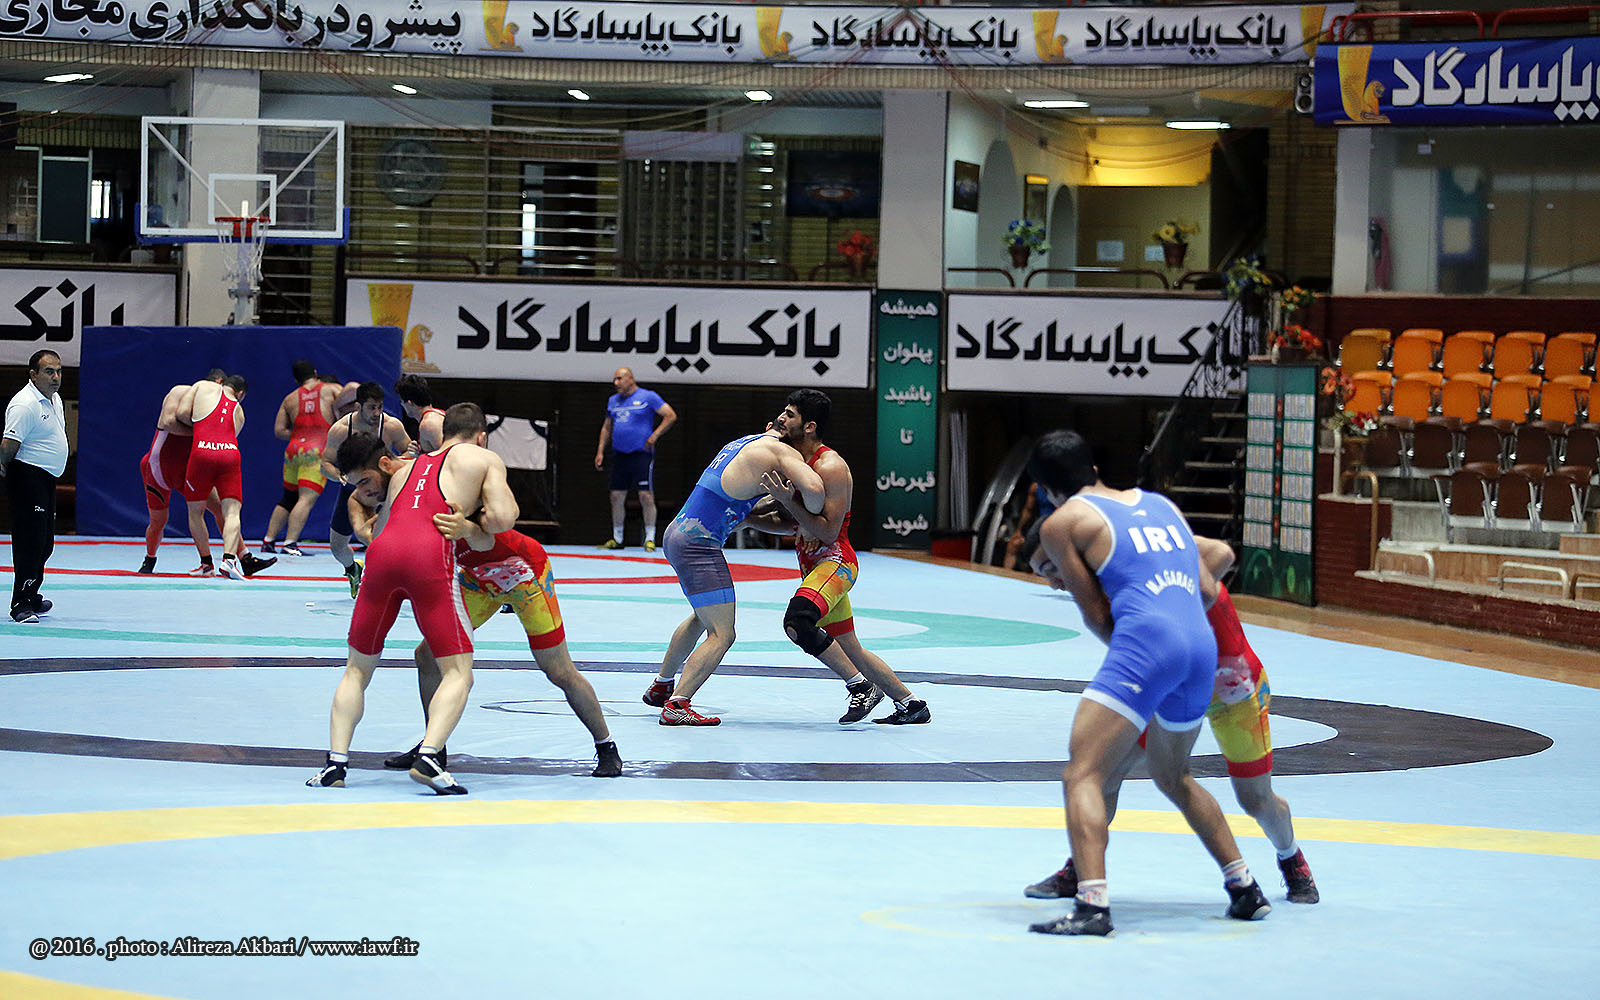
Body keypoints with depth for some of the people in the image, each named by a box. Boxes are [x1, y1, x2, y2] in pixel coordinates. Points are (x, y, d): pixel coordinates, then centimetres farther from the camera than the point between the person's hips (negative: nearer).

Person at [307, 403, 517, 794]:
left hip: (382, 552, 4)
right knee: (458, 672, 1)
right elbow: (502, 518, 5)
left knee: (357, 670, 17)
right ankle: (428, 756, -20)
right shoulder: (484, 458, 20)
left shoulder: (405, 469, 33)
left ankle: (336, 759, 2)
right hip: (430, 557, -4)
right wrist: (477, 525, 25)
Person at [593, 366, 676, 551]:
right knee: (616, 497, 6)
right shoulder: (613, 401, 15)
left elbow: (671, 416, -4)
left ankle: (650, 539, -5)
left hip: (641, 453, -6)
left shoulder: (648, 397, -3)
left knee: (646, 496, -9)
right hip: (619, 455, 6)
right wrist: (600, 451, 15)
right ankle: (617, 539, 16)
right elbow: (607, 427, 24)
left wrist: (654, 436, -11)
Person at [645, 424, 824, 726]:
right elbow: (813, 488, -26)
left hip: (675, 534, 9)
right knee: (721, 635, -8)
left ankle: (660, 685, 43)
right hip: (698, 544, -9)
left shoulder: (743, 443, 17)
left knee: (703, 618, 31)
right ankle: (676, 706, -17)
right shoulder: (783, 452, -9)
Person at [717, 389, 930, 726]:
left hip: (835, 562, -10)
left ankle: (860, 686, -18)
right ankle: (910, 704, 28)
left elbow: (828, 532, -22)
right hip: (813, 565, 10)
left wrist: (787, 501, -27)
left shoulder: (830, 467, -17)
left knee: (798, 623, -31)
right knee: (850, 652, 14)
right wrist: (749, 519, 4)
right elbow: (789, 524, 19)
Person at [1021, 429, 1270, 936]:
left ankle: (1092, 904, -26)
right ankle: (1245, 889, 30)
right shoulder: (1161, 504, 25)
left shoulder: (1061, 524, 9)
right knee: (1173, 777, 28)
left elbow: (1097, 614, 5)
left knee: (1082, 775, -8)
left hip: (1146, 641, -7)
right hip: (1203, 646, 7)